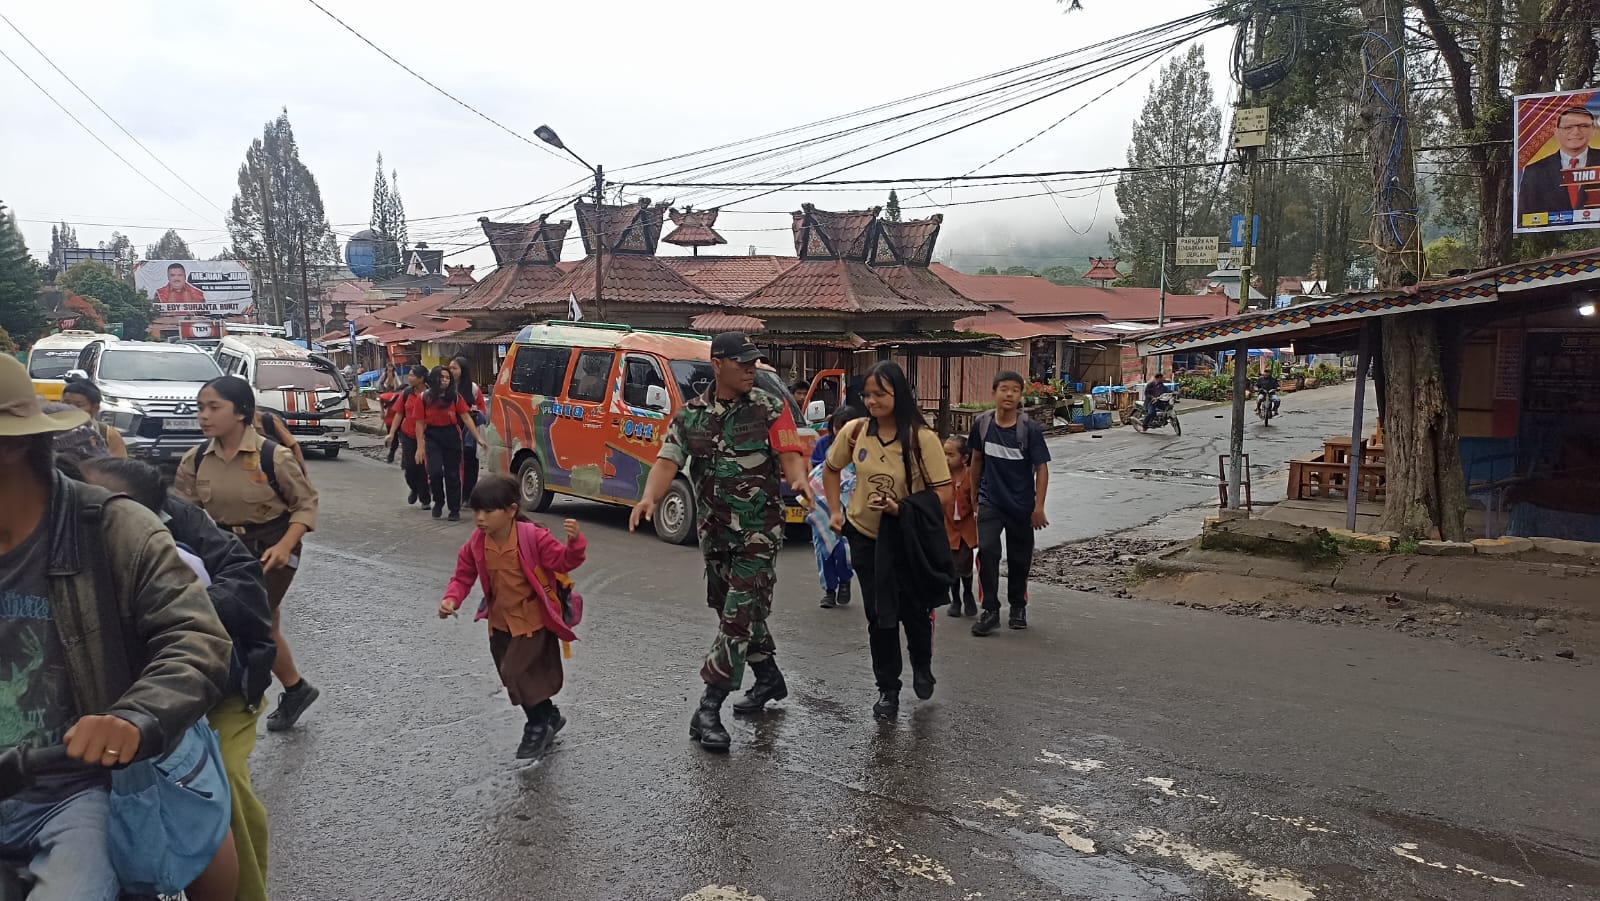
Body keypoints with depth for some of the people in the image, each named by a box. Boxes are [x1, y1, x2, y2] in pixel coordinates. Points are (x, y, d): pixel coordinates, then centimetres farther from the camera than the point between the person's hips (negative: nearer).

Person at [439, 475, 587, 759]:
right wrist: (452, 599, -14)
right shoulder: (476, 545, -6)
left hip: (534, 620, -6)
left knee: (516, 674, -13)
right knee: (511, 677, 15)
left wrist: (574, 542, -38)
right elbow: (463, 576, 4)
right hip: (500, 623, 6)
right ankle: (549, 716, 38)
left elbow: (564, 562, -18)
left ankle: (539, 725, 11)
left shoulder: (533, 538, -20)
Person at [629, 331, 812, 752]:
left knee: (739, 614, -9)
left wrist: (799, 480, -36)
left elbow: (790, 456, -13)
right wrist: (649, 497, -25)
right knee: (735, 607, 17)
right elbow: (668, 461, -5)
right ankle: (769, 679, 38)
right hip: (714, 530, 5)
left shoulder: (771, 409, -5)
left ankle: (709, 709, -5)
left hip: (759, 530, -4)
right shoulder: (690, 414, 3)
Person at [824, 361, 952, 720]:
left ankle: (921, 667, 40)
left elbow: (943, 492, -17)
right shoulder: (854, 431, -8)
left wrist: (902, 508, -29)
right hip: (865, 534, 2)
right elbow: (831, 470, 10)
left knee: (912, 608, 8)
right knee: (878, 614, 7)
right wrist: (836, 511, 3)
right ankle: (887, 689, 24)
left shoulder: (922, 438, -18)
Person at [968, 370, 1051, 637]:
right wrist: (974, 492, 14)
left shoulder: (1030, 429, -13)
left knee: (1019, 558, 11)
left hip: (1021, 505, -1)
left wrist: (1038, 507, -14)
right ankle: (990, 610, -5)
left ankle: (1018, 606, 32)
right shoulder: (982, 423, -5)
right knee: (986, 550, -14)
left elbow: (1041, 468, -10)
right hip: (990, 501, 1)